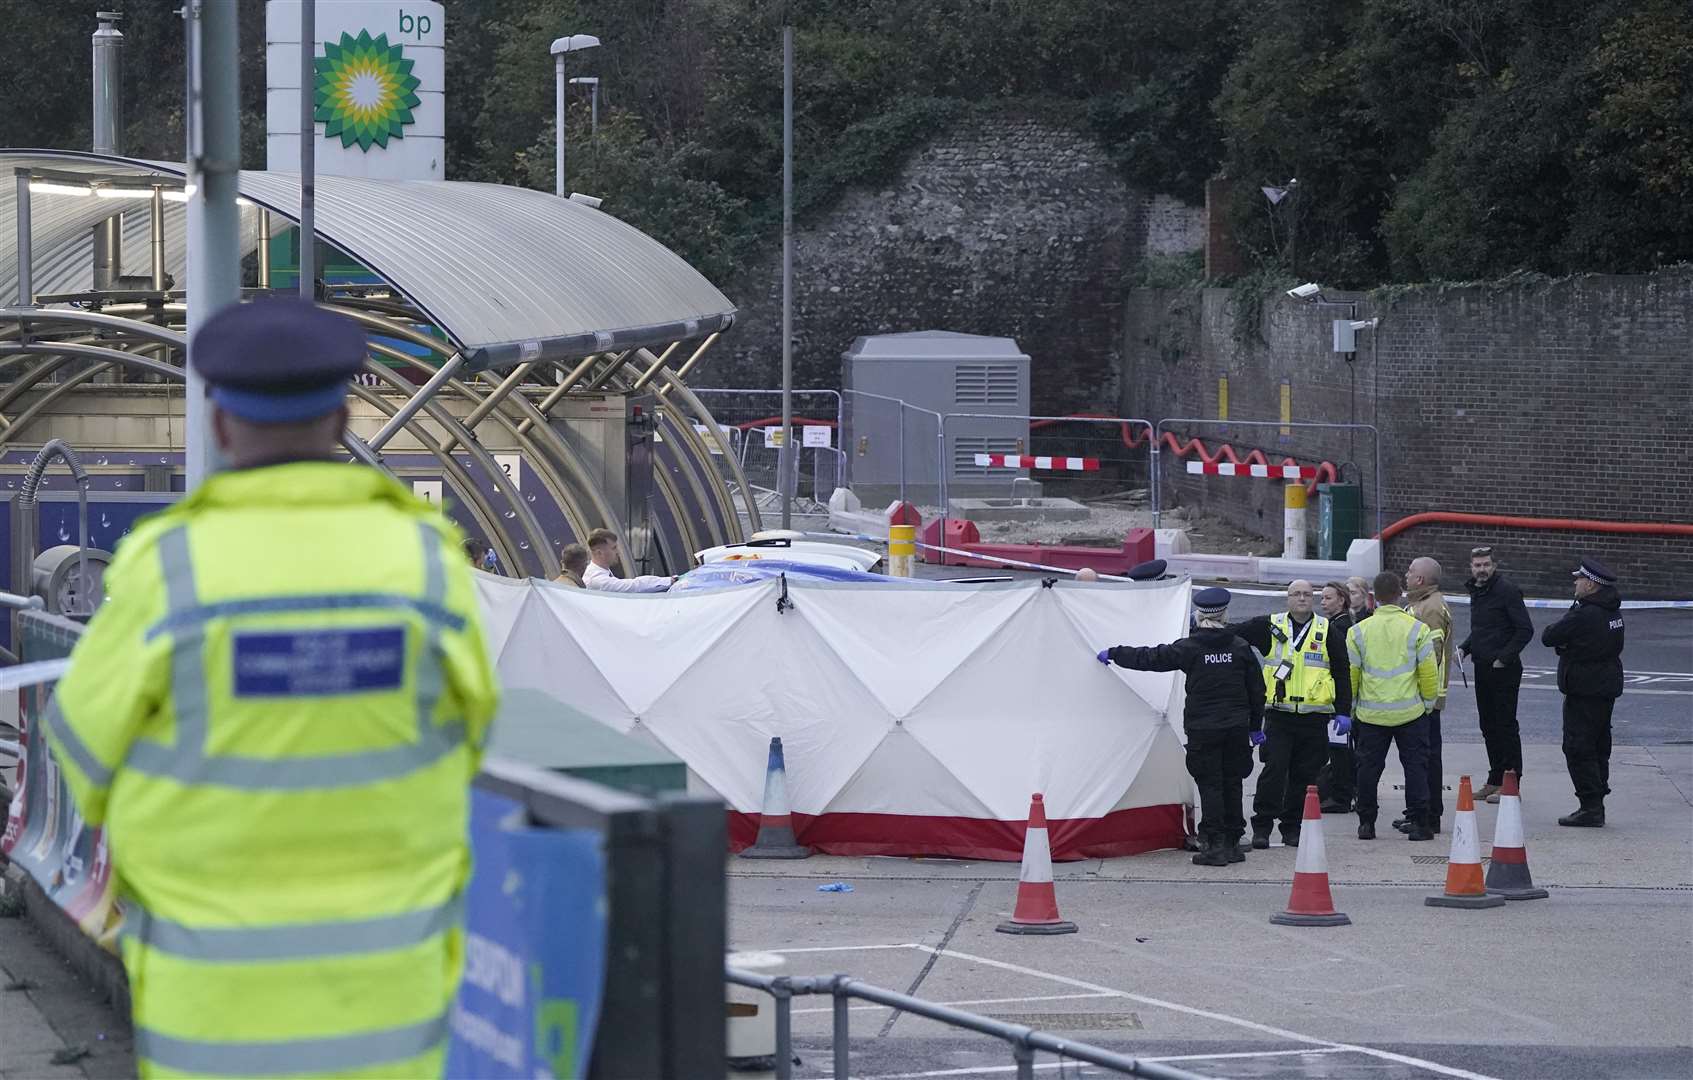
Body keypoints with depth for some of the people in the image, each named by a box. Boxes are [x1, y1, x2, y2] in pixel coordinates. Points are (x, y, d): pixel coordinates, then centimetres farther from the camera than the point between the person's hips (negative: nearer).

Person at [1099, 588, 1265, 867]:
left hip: (1203, 728, -3)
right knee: (1231, 783, 12)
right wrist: (1255, 726, 18)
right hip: (1236, 726, 3)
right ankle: (1232, 842, 16)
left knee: (1209, 785, 1)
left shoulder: (1189, 647, -8)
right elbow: (1256, 689, 7)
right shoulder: (1240, 647, 2)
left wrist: (1113, 654, 12)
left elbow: (1149, 658, -2)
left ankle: (1214, 845, -5)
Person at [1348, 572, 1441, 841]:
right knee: (1415, 767, 5)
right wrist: (1429, 703, 10)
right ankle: (1418, 824, 2)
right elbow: (1429, 672, -4)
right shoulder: (1417, 629, -5)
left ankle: (1366, 823, 13)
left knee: (1369, 767, 10)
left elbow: (1350, 674, 2)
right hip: (1410, 712, -1)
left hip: (1370, 713, 1)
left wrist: (1350, 707, 15)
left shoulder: (1359, 631, -2)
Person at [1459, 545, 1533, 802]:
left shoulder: (1507, 590, -13)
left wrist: (1504, 658, -17)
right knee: (1488, 726, 12)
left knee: (1506, 725, -5)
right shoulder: (1476, 591, 14)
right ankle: (1495, 781, 20)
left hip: (1504, 670, -9)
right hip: (1483, 669, 9)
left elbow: (1525, 630, -15)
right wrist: (1464, 648, 9)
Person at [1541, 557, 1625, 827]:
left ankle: (1590, 808, -10)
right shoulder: (1612, 611, 9)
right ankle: (1596, 805, 20)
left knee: (1578, 747, -6)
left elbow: (1548, 638, -15)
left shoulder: (1584, 615, -21)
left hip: (1584, 691, -9)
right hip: (1608, 686, 9)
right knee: (1599, 746, 15)